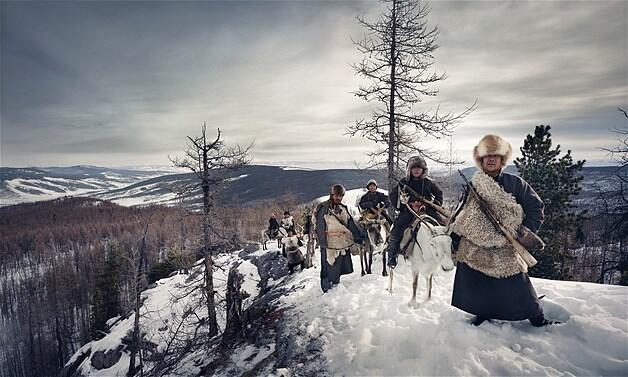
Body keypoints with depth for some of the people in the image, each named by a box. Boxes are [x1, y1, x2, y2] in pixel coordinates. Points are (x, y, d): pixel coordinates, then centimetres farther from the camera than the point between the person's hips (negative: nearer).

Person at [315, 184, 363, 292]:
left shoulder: (343, 208, 13)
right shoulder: (324, 208, -7)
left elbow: (351, 224, 14)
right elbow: (320, 227, -11)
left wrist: (358, 237, 10)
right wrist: (323, 243, -16)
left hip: (344, 244, 6)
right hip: (330, 244, -6)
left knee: (339, 268, 14)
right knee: (329, 268, -2)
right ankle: (327, 290, 11)